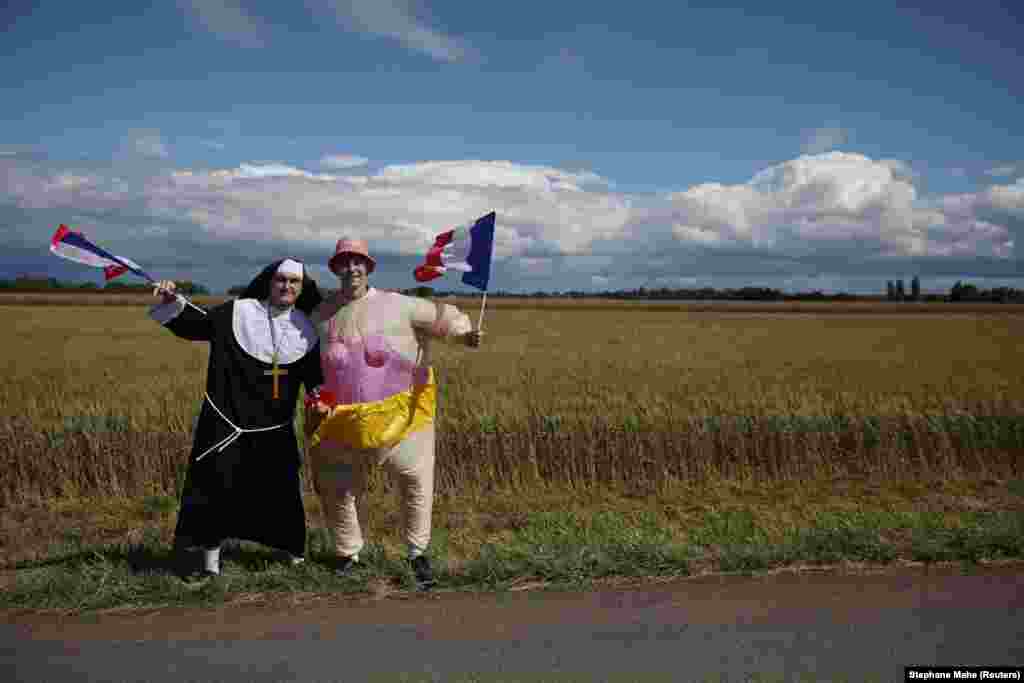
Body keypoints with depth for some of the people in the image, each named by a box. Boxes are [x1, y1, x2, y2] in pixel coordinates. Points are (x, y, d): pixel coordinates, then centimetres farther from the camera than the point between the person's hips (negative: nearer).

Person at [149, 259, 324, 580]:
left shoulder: (305, 329, 5)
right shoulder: (238, 312, -1)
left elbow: (315, 375, 9)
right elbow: (194, 323, 3)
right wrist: (172, 301, -12)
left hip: (274, 428, 1)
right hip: (227, 421, -1)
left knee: (281, 490, 8)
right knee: (214, 487, -1)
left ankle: (295, 552, 31)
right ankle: (211, 561, 14)